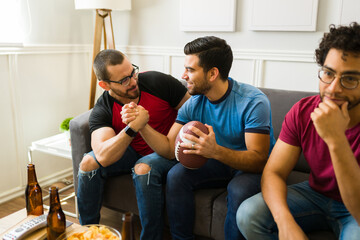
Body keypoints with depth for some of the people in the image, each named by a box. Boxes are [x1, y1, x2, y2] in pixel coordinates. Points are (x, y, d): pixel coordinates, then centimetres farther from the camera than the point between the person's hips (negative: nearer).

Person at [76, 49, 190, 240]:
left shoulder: (157, 82, -17)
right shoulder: (102, 111, -14)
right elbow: (104, 157, -31)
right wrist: (132, 128, -45)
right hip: (133, 152, 3)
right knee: (89, 163, -18)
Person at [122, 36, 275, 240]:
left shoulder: (253, 101, -24)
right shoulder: (195, 103, -7)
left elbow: (259, 160, -30)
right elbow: (170, 149, -8)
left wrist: (216, 151, -47)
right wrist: (142, 124, -24)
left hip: (253, 168, -4)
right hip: (219, 162, 5)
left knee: (240, 189, -35)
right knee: (176, 176, -18)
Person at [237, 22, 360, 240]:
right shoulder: (302, 112, -12)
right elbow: (273, 173, -13)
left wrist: (336, 140, -41)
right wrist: (285, 221, -33)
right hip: (315, 193, 3)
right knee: (248, 214, -18)